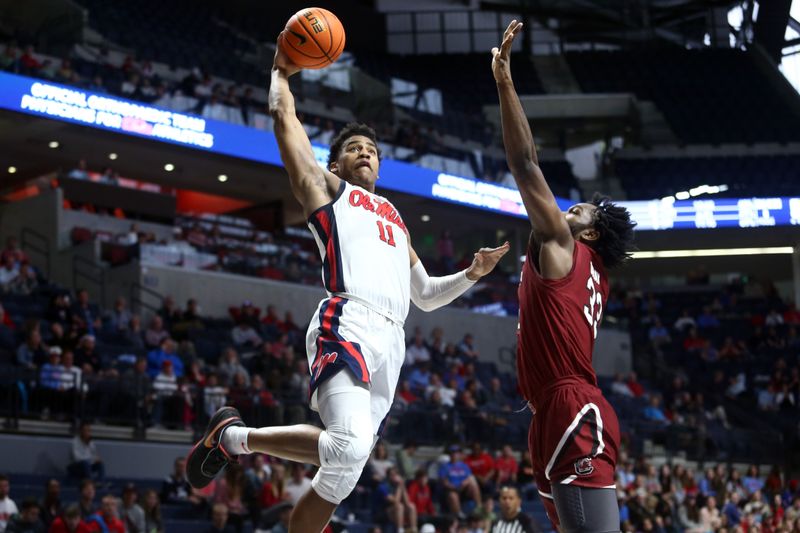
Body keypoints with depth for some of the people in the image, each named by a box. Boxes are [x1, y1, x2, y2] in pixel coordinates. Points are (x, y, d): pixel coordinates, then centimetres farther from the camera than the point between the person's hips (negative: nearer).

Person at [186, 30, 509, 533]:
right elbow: (285, 120, 11)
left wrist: (473, 273, 21)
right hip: (348, 326, -7)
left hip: (391, 341, 7)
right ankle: (233, 435, -8)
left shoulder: (394, 218, 35)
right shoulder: (326, 188, 18)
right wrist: (282, 73, 27)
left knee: (343, 468, 1)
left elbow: (425, 295, 37)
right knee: (350, 449, -29)